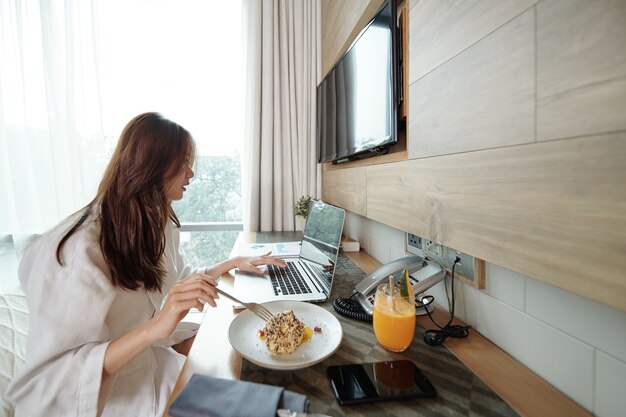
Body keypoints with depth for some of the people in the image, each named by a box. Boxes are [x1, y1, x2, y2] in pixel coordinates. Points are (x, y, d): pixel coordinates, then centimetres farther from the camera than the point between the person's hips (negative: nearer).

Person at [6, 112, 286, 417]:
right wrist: (154, 328, -40)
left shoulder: (158, 225, -2)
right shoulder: (79, 251, -29)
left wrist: (234, 263, 2)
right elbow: (42, 389, -28)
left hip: (153, 357, 7)